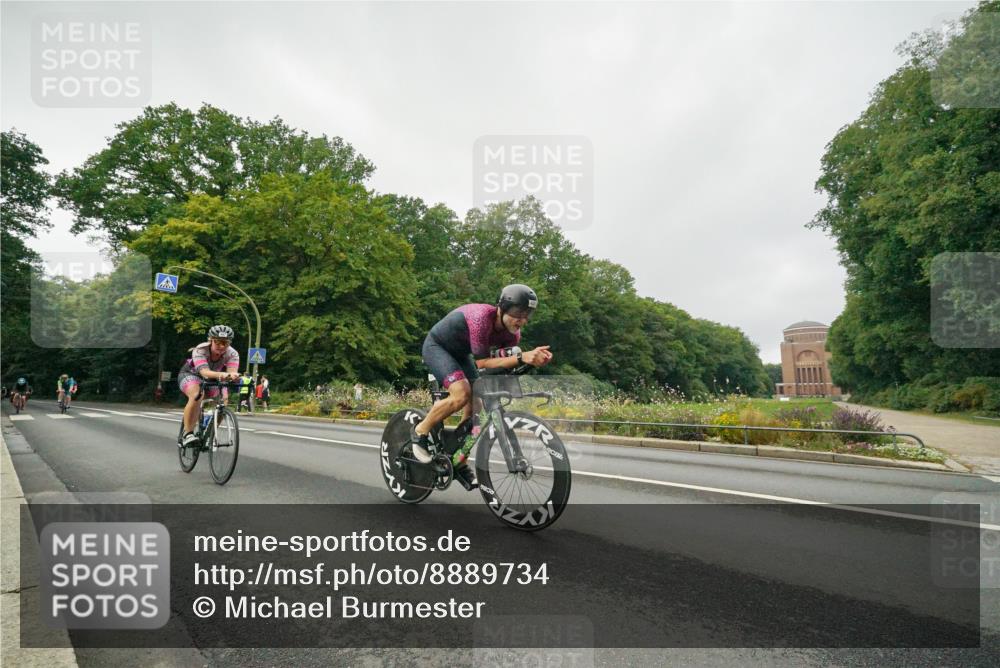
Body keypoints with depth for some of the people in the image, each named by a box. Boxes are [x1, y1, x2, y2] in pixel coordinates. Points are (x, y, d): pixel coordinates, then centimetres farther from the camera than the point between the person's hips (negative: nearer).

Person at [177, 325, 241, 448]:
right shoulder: (200, 350, -32)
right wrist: (220, 374, -68)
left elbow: (232, 371, -41)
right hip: (190, 374, -4)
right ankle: (187, 434, -24)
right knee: (197, 396, -34)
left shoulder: (232, 353, -24)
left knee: (223, 400, -20)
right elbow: (204, 372, -47)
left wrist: (233, 375, -66)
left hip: (213, 379, 4)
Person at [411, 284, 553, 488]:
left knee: (476, 402, -4)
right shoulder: (481, 318, -36)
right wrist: (521, 358, -46)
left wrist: (531, 358, -30)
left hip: (460, 352, 8)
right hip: (436, 346, -7)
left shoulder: (512, 333, -14)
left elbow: (504, 360, -11)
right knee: (461, 394, -28)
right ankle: (420, 431, -5)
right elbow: (481, 362, -36)